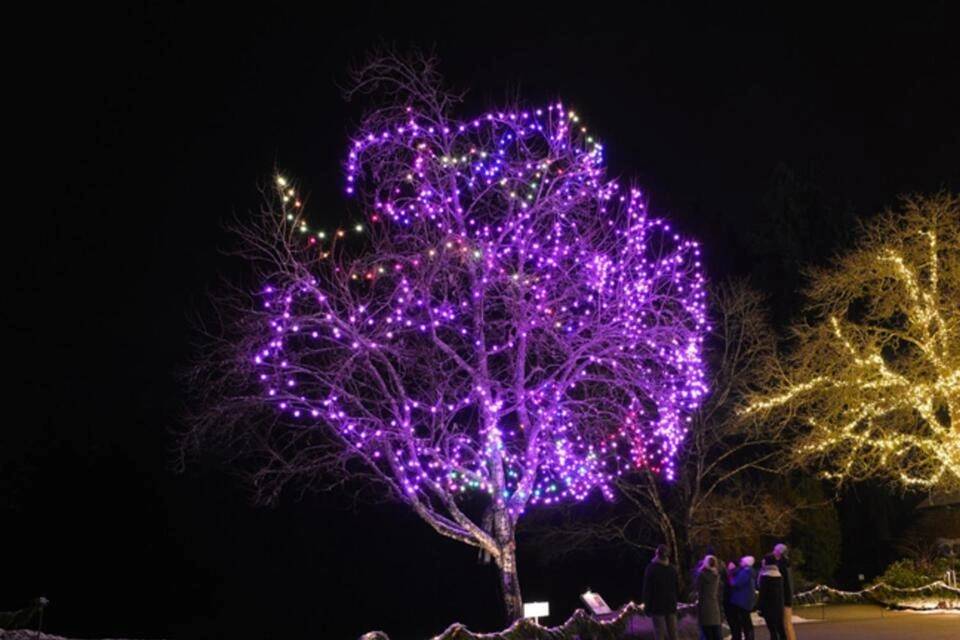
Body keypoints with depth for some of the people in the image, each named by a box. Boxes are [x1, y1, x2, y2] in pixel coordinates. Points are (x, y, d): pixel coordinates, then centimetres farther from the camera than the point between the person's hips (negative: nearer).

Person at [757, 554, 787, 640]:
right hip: (779, 606, 7)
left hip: (769, 606, -7)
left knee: (772, 628, -3)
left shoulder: (765, 576, -15)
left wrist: (759, 607, -11)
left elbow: (762, 593, -15)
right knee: (780, 627, 12)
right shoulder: (779, 575, 8)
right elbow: (781, 592, 15)